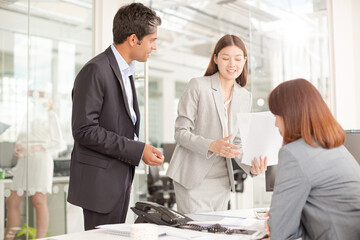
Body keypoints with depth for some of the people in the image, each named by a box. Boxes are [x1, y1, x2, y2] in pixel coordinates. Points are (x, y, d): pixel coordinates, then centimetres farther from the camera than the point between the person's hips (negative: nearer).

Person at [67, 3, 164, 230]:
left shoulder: (125, 71, 15)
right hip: (100, 181, -8)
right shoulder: (95, 70, -14)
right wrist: (138, 150, -19)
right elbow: (84, 130, -20)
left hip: (120, 179, 9)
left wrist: (128, 177, 16)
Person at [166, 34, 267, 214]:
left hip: (221, 181, 5)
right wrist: (211, 146, -24)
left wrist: (251, 166, -7)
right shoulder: (198, 86, -6)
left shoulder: (244, 97, 10)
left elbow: (237, 142, 12)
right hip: (192, 179, -5)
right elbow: (181, 133, -9)